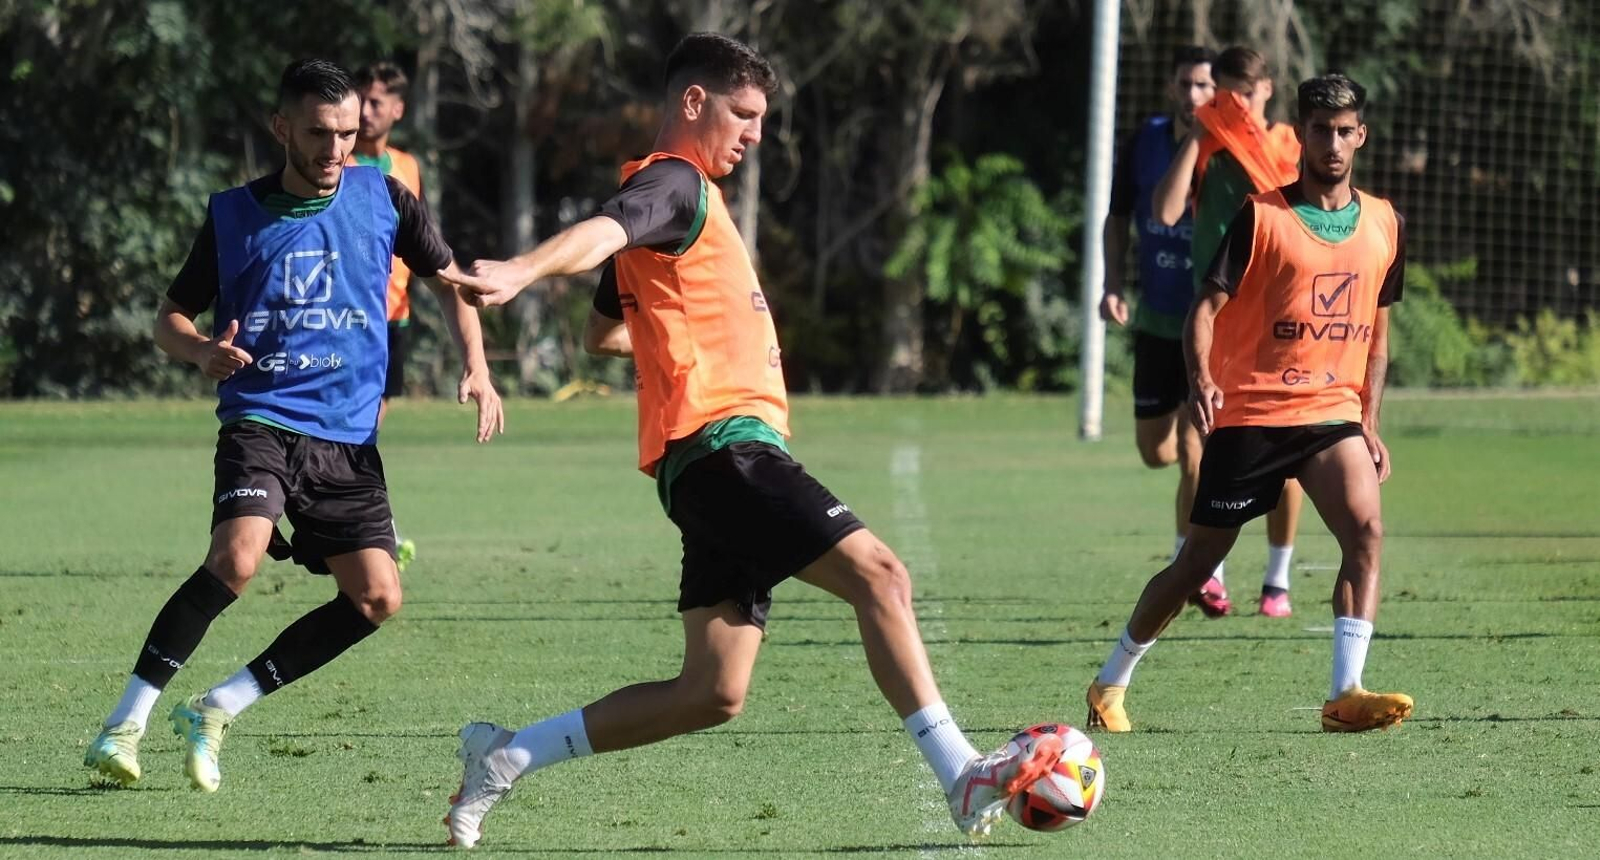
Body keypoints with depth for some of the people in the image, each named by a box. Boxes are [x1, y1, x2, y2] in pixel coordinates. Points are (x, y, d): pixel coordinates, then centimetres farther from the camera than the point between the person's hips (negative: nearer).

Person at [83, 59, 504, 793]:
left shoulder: (382, 200, 6)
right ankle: (126, 723, -19)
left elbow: (450, 282, 17)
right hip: (261, 421, -3)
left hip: (349, 436, 4)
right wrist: (204, 351, -14)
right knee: (236, 557, -28)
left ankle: (218, 708, 5)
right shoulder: (234, 215, 2)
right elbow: (171, 318, 10)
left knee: (376, 598, -8)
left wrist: (475, 370, 1)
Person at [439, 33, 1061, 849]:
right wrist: (522, 271, -48)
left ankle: (505, 756, 8)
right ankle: (961, 776, -28)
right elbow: (602, 232, -28)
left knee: (712, 694, 5)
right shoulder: (676, 183, -4)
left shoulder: (678, 189, 26)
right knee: (877, 573, -20)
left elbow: (600, 335, 38)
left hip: (721, 461, 10)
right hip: (724, 444, -10)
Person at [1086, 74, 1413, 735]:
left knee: (1365, 528, -23)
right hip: (1249, 414, -3)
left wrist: (1369, 423, 13)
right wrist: (1201, 378, -29)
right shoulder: (1261, 216, -6)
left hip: (1333, 413, 3)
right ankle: (1110, 684, 24)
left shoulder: (1383, 225, 8)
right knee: (1200, 560, 4)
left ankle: (1345, 694, -26)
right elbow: (1207, 307, -11)